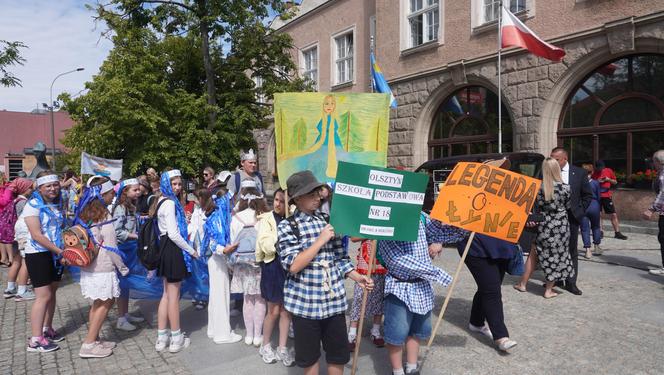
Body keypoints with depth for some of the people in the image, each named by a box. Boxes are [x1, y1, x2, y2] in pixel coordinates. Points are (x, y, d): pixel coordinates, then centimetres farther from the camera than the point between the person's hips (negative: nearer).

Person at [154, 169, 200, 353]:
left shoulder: (162, 200, 14)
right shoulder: (170, 203, -16)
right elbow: (173, 234, -20)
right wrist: (191, 250, -12)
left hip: (166, 248, 10)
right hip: (173, 249, -10)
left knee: (167, 294, 15)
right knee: (174, 295, 1)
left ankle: (162, 338, 22)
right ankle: (176, 338, 13)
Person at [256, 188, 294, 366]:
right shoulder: (266, 219, -5)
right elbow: (267, 246, -16)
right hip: (273, 267, -3)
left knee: (286, 309, 10)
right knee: (274, 311, 6)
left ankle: (282, 348, 23)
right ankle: (265, 345, 28)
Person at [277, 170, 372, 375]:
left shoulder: (329, 221, 5)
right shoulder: (287, 226, -7)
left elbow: (341, 259, 9)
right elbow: (293, 265, -18)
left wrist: (358, 277, -5)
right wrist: (321, 240, -18)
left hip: (334, 300, 3)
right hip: (304, 302, -3)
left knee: (338, 355, 12)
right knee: (309, 356, 13)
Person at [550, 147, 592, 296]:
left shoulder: (579, 173, -1)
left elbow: (588, 195, 6)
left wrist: (580, 212, -2)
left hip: (571, 216, 0)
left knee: (572, 250, 6)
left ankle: (571, 282, 15)